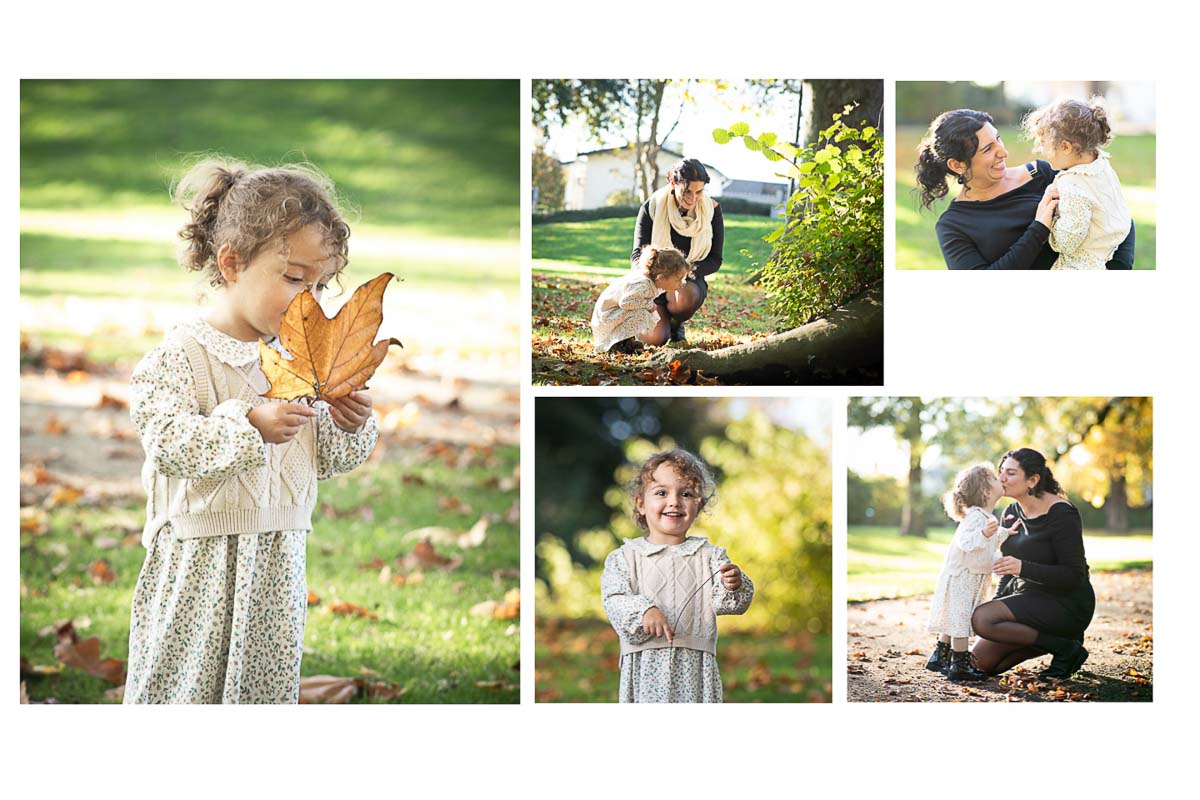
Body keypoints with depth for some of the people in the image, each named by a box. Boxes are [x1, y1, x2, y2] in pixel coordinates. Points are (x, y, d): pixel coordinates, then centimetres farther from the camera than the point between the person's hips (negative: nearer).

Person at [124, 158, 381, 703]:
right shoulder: (182, 354, -11)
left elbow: (324, 458, 15)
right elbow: (166, 442, -23)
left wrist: (350, 425, -6)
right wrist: (250, 424, -31)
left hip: (279, 564, 6)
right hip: (201, 558, -5)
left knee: (270, 682, 12)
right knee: (183, 683, 1)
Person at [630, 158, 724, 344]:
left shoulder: (711, 210, -5)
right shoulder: (652, 207, -9)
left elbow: (715, 260, -3)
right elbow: (637, 255, -9)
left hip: (689, 282, 1)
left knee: (683, 298, -39)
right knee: (654, 338, -28)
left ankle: (676, 324, 0)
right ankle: (663, 318, 13)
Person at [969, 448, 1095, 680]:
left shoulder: (1062, 515, -17)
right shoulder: (1012, 513, 8)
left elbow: (1074, 576, -20)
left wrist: (1023, 568, -31)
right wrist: (998, 601, 2)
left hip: (1068, 606, -8)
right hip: (1029, 597, 8)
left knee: (982, 619, -26)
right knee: (982, 661, -3)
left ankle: (1064, 648, -13)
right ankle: (1053, 640, 9)